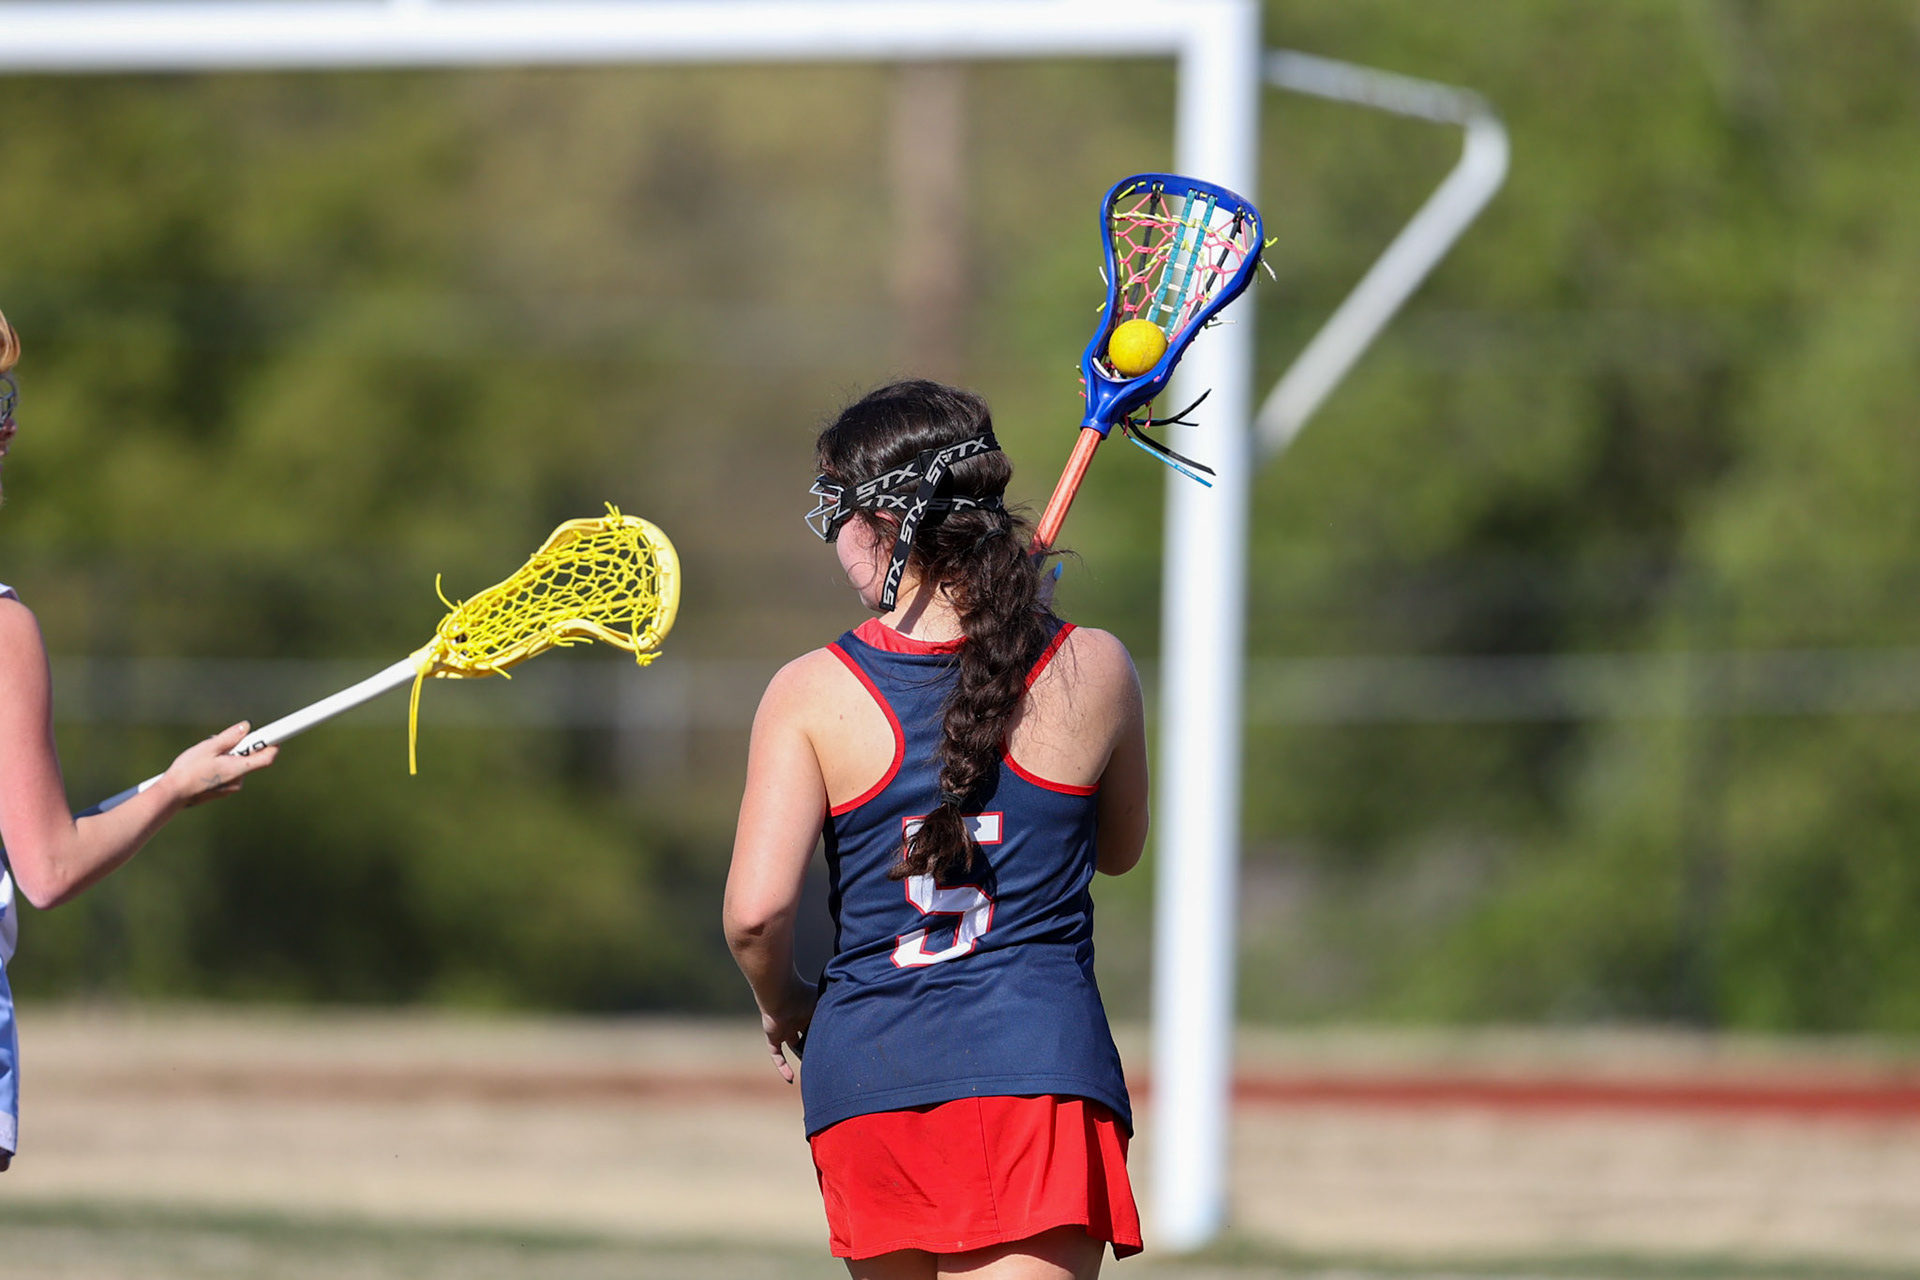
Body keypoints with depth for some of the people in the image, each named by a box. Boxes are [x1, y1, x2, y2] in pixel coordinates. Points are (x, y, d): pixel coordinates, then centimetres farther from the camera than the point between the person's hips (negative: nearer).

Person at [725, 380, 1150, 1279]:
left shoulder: (811, 694, -3)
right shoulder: (1092, 670, 1)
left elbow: (756, 909, -10)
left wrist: (781, 1000, 13)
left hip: (865, 1067, 1)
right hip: (1039, 1058, -1)